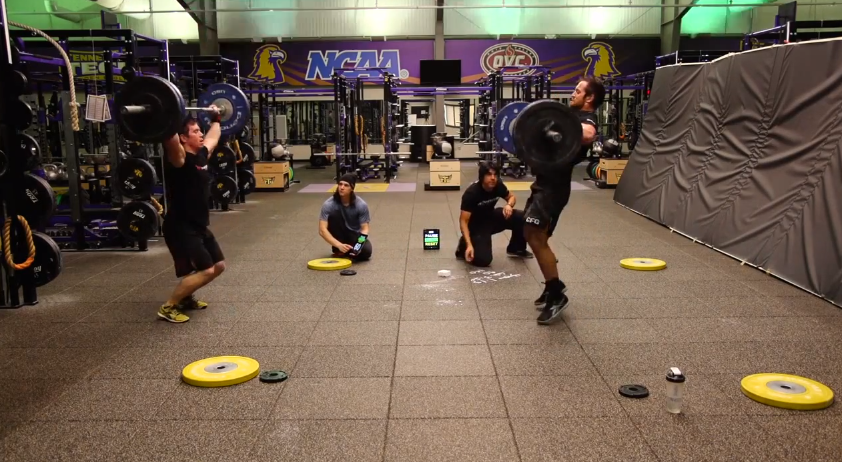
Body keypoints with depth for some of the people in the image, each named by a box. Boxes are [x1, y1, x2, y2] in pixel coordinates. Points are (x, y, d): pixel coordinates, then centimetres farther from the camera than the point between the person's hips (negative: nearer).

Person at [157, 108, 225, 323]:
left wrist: (216, 118, 34)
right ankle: (169, 307, -2)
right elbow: (170, 139, -40)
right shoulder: (180, 159, -17)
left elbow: (213, 137, 27)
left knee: (218, 266, 14)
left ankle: (185, 296, 29)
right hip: (180, 227, -10)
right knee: (205, 270, -15)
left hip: (199, 226, 10)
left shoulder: (201, 155, 7)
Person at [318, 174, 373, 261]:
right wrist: (339, 245, -40)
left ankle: (348, 249, 5)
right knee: (333, 214, -30)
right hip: (339, 235, 0)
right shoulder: (328, 204, -23)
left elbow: (364, 228, -17)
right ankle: (338, 251, -15)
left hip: (355, 234, 0)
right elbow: (322, 230, -27)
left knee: (365, 252, -30)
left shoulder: (361, 205, -21)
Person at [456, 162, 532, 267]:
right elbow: (463, 221, -28)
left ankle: (516, 249, 11)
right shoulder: (471, 193, -29)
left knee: (521, 218, -16)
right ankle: (464, 245, 9)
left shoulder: (498, 185, -14)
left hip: (491, 217, 6)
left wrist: (509, 205, -18)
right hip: (476, 225, -5)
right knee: (483, 260, -24)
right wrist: (469, 245, -38)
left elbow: (512, 197, 7)